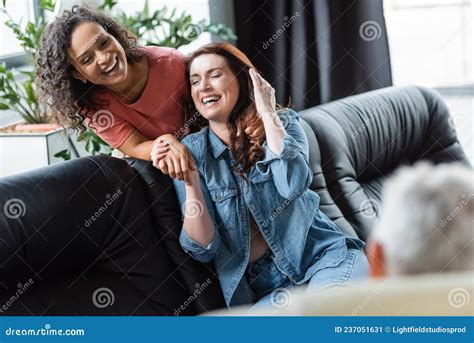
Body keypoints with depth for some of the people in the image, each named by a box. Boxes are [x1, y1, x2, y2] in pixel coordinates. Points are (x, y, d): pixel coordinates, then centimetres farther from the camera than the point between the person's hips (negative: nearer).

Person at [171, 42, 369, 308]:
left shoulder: (282, 123, 6)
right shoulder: (192, 151, 5)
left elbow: (293, 184, -18)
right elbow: (203, 249, -3)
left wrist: (267, 112, -10)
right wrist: (189, 180, -17)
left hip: (324, 256, 0)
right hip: (264, 288, 1)